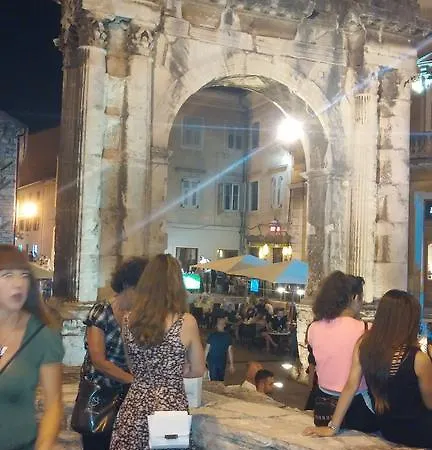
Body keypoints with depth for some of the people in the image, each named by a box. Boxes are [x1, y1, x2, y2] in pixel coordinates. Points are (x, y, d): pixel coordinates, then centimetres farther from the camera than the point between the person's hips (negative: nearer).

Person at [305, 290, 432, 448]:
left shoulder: (363, 344, -10)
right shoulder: (418, 358, -22)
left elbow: (350, 386, -6)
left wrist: (333, 427, 0)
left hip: (386, 428, 5)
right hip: (418, 432, -5)